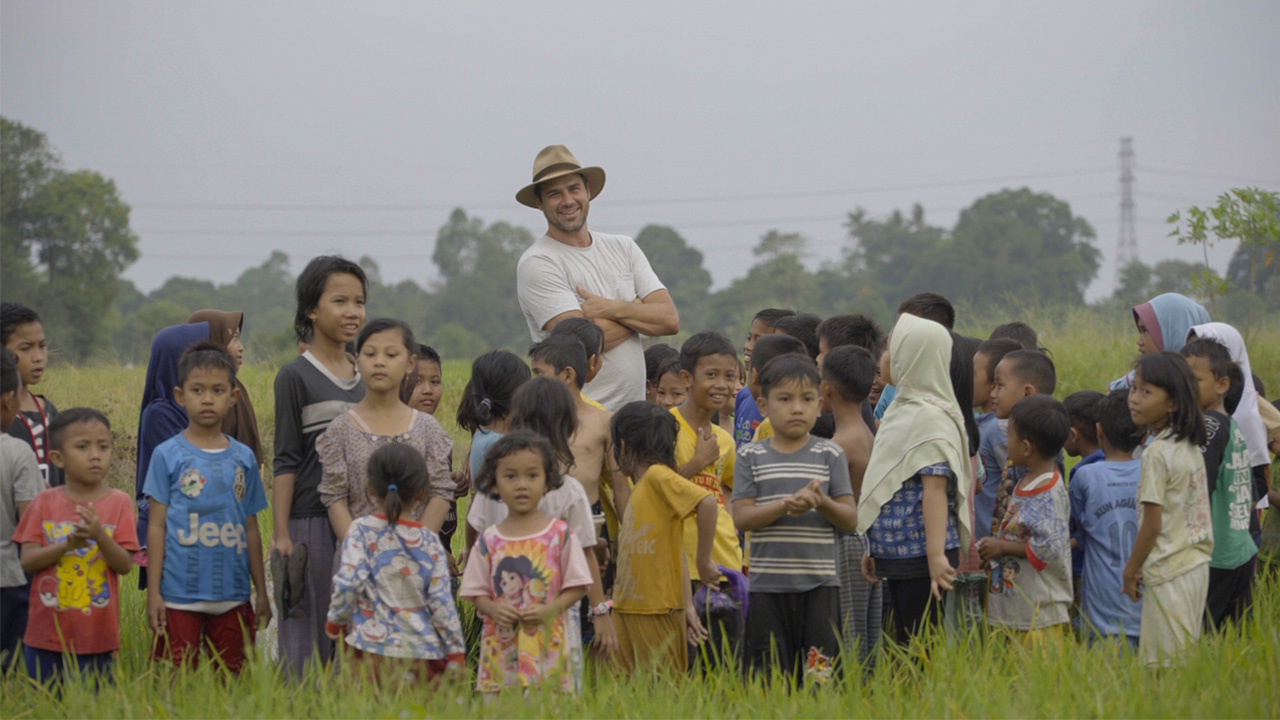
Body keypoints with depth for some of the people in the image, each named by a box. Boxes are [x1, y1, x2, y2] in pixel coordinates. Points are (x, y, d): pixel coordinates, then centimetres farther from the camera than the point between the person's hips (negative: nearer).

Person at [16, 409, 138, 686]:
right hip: (47, 635, 1)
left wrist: (99, 536, -24)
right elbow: (27, 561, -5)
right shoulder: (45, 503, 2)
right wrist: (68, 544, -21)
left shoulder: (119, 503, -1)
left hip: (97, 638, -1)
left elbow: (125, 565, -7)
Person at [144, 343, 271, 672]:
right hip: (180, 594, -3)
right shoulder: (168, 455, -2)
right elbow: (157, 526, -1)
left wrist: (261, 592, 13)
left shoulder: (244, 458, 7)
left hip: (233, 596, 3)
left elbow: (251, 529, 12)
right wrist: (154, 592, -4)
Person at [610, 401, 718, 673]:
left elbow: (706, 502, -25)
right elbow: (676, 553, 12)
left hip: (658, 611, -9)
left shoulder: (658, 476, -10)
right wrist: (688, 605, 7)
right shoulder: (640, 489, 15)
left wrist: (704, 561, -19)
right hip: (627, 609, 9)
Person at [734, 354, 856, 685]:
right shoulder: (751, 456, 6)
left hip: (819, 584, 0)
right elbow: (741, 517, -4)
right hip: (768, 586, 0)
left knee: (819, 679, -3)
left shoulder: (830, 455, 7)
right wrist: (788, 504, -18)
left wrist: (822, 502, -17)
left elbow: (850, 519, 4)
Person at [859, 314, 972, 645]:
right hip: (896, 556, 10)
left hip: (920, 557, -10)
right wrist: (874, 548, 24)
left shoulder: (930, 418, -14)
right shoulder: (901, 409, 16)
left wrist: (936, 555, -27)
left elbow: (935, 486, -21)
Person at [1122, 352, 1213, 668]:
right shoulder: (1192, 448, 9)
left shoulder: (1157, 454, -17)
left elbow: (1152, 525, -17)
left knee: (1163, 660, -4)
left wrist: (1130, 570, -5)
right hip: (1198, 564, 9)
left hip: (1169, 573, -9)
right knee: (1187, 657, 13)